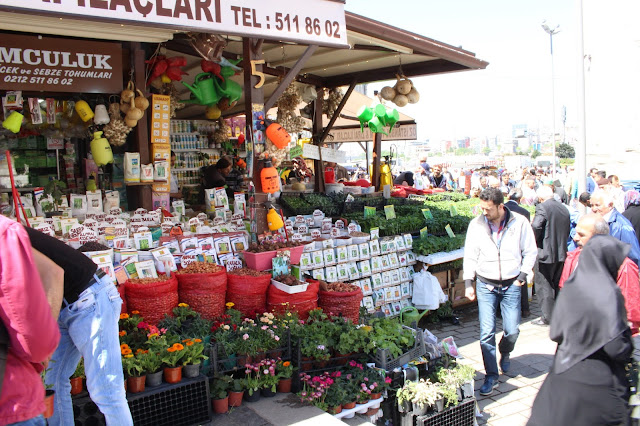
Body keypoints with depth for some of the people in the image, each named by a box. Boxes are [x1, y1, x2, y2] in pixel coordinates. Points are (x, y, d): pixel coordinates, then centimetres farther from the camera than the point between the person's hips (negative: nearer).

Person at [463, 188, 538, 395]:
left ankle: (505, 353, 39)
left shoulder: (519, 222, -7)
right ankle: (491, 376, 9)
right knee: (486, 333, -4)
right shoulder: (476, 225, -4)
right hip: (485, 285, 0)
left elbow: (530, 252, 4)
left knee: (512, 331, 4)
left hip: (511, 285, 0)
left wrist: (521, 276, -1)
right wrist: (468, 283, -2)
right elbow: (470, 256, 3)